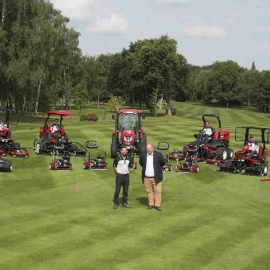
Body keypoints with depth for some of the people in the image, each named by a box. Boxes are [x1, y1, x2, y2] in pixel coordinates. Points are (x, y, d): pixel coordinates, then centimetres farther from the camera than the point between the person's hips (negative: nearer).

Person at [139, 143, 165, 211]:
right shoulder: (143, 156, 1)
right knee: (149, 191, 8)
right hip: (146, 177, 3)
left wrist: (158, 168, 8)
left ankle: (157, 205, 4)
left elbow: (163, 163, 3)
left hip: (156, 177, -2)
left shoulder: (158, 155, -6)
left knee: (157, 191, -1)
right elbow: (141, 163, 19)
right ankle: (151, 204, 17)